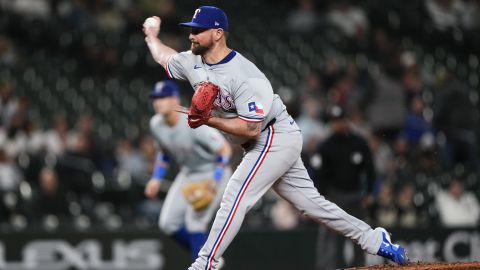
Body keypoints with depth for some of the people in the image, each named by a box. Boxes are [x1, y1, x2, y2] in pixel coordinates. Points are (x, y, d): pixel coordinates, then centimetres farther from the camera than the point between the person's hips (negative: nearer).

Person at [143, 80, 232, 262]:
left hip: (213, 173, -7)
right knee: (168, 223, -2)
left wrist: (214, 182, -32)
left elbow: (225, 150, -23)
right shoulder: (156, 124, -7)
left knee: (194, 220, -22)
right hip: (187, 174, 7)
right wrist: (156, 178, 6)